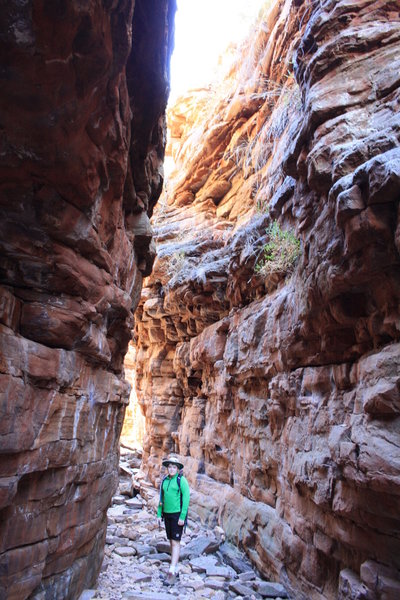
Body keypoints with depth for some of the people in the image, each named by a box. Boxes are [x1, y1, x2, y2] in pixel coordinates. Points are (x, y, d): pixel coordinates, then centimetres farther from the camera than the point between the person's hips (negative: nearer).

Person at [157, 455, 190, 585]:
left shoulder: (181, 480, -11)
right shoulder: (165, 480, 7)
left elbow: (186, 498, -13)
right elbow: (161, 498, 14)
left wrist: (182, 517, -16)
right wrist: (159, 514, 9)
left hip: (178, 514, -6)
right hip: (167, 514, 6)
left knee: (175, 542, -7)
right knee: (171, 541, 13)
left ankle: (172, 572, -6)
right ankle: (175, 565, 26)